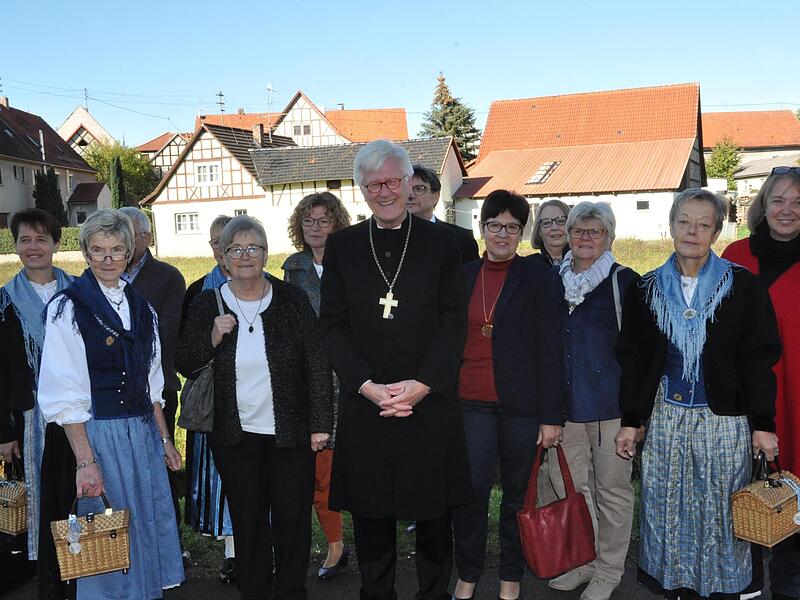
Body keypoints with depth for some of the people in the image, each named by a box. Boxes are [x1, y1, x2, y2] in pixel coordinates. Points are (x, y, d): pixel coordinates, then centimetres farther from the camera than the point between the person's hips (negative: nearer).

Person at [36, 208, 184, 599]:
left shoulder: (141, 307, 10)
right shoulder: (68, 307, -8)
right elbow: (63, 395, -13)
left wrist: (164, 439, 12)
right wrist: (85, 460, -18)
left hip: (144, 433, 6)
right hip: (97, 435, -6)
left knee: (150, 526, 12)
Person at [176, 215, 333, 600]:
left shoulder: (292, 299, -3)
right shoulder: (207, 304, 2)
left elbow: (317, 364, -3)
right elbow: (184, 364, 3)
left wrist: (321, 423, -7)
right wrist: (213, 337, -15)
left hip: (290, 431, -1)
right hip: (235, 435, 1)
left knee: (293, 517, 6)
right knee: (247, 520, 10)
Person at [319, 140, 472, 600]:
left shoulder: (441, 243, 5)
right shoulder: (342, 246, 8)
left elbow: (454, 321, -1)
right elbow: (333, 324, 2)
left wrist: (423, 384, -12)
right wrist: (367, 385, -10)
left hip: (430, 401, 0)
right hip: (364, 402, 1)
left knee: (433, 508, 10)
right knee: (371, 513, 9)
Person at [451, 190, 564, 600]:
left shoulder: (539, 280, -1)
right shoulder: (463, 276, 9)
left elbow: (550, 350, -4)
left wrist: (551, 416, -7)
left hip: (521, 403, -2)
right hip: (471, 401, 2)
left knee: (518, 492, 9)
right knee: (469, 491, -3)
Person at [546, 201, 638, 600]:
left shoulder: (624, 281, -4)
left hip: (610, 401, -4)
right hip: (563, 402, 5)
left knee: (612, 488, 7)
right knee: (568, 485, 11)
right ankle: (583, 561, 28)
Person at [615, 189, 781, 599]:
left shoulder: (742, 288, -2)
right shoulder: (647, 290, 5)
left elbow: (758, 359, -2)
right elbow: (633, 360, 7)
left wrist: (762, 423, -6)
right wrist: (630, 420, 4)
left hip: (723, 419, -2)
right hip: (665, 416, 2)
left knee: (720, 512, 5)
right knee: (666, 510, 8)